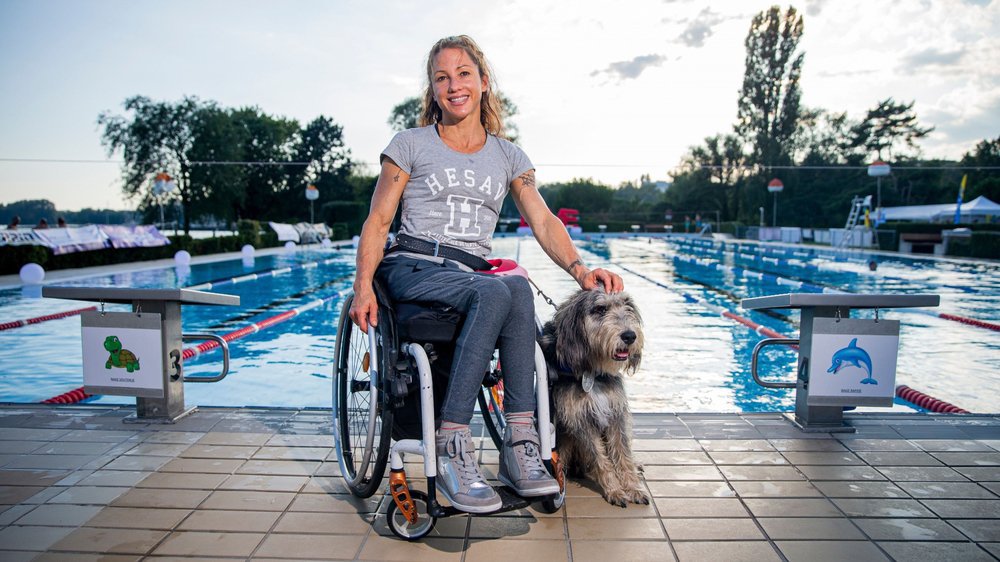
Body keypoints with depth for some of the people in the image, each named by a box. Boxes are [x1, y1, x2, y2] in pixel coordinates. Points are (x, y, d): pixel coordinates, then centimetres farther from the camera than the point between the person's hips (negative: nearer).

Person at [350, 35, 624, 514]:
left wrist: (578, 267, -13)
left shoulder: (508, 156, 16)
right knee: (496, 293, -35)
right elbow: (377, 222, 4)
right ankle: (452, 451, -32)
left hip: (472, 277, 3)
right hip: (412, 269, -3)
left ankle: (519, 445, -31)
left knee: (519, 287, -33)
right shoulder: (410, 145, 8)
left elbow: (544, 222, 6)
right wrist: (363, 285, -11)